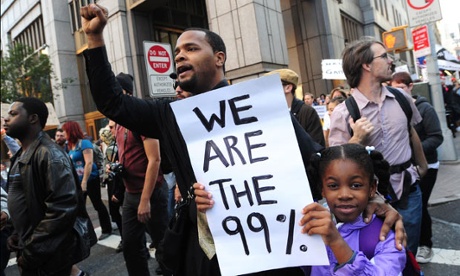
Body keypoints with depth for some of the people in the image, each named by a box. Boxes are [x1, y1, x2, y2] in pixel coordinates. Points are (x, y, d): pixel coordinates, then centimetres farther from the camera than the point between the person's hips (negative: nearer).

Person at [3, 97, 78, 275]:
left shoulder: (49, 154, -20)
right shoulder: (21, 156, 10)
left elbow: (62, 210, -25)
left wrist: (32, 251, -19)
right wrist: (17, 236, 8)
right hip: (27, 251, 8)